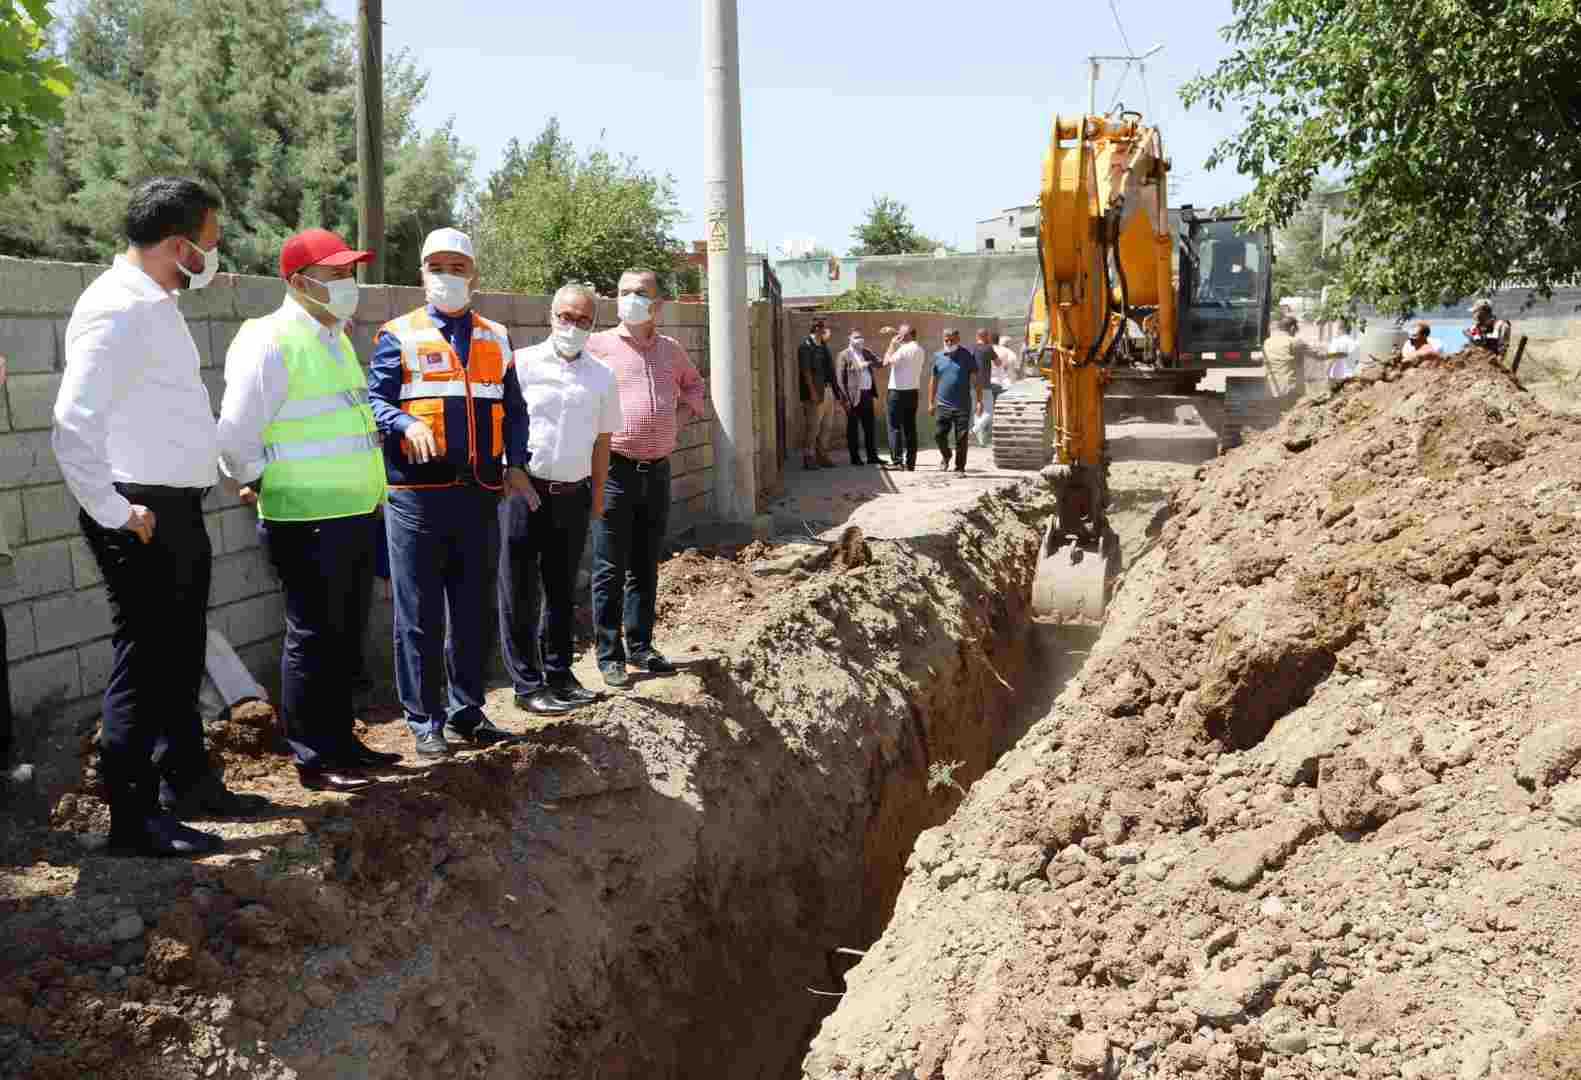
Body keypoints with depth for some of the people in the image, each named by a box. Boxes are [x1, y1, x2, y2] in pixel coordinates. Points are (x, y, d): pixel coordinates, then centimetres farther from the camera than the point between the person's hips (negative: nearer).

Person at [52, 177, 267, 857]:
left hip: (179, 509, 10)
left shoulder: (156, 304, 14)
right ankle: (133, 820, 7)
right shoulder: (117, 310, -17)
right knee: (143, 662, -3)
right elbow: (74, 424, -25)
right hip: (143, 517, -10)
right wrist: (113, 512, -20)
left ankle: (188, 784, 33)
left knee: (181, 656, 19)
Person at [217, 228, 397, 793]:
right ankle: (312, 758, 10)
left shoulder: (335, 339, 15)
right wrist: (263, 487, -4)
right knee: (312, 639, 0)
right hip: (307, 522, -9)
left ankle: (341, 739, 27)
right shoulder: (270, 342, -14)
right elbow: (236, 435, -15)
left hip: (355, 515, 9)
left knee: (346, 636, 15)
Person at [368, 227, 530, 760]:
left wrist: (516, 464, 6)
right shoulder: (398, 336, 3)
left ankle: (467, 712, 21)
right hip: (418, 492, -4)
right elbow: (375, 400, -3)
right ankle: (425, 721, 10)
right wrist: (408, 425, -23)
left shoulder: (495, 338, 16)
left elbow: (514, 409, 18)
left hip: (480, 493, 4)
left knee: (474, 610, 10)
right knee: (419, 614, 0)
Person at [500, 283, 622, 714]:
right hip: (523, 489, -4)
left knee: (563, 589, 13)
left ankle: (558, 674, 25)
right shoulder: (521, 363, -4)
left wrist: (598, 494, 13)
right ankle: (527, 683, 8)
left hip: (574, 493, 4)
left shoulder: (602, 376, 9)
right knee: (520, 590, -1)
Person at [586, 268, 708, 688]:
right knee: (610, 571, 1)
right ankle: (610, 655, 8)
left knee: (645, 567, 14)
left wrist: (691, 403, 10)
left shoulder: (670, 349, 13)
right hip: (615, 470, -5)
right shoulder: (598, 346, -3)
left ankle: (641, 646, 24)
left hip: (657, 471, 5)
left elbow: (694, 383, 31)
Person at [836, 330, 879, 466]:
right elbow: (840, 378, -8)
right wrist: (845, 398, -15)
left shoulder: (866, 353, 16)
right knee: (852, 428, 1)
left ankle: (872, 456, 15)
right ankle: (855, 458, 6)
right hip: (853, 396, -6)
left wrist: (869, 363, -13)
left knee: (869, 427, 9)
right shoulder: (844, 355, -3)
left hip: (867, 394, 6)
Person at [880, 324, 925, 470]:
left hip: (898, 392, -8)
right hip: (913, 391, 8)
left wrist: (892, 344, -6)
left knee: (895, 427, -3)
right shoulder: (919, 350, 11)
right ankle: (910, 463, 10)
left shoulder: (904, 349, -16)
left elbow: (886, 362, -18)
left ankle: (897, 461, -8)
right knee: (910, 428, 9)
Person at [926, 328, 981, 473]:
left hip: (962, 406, -2)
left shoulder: (968, 356, 0)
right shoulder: (938, 356, 8)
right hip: (943, 405, 2)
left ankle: (960, 467, 13)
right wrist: (931, 403, 10)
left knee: (961, 439, 0)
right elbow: (933, 381, 13)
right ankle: (945, 456, 24)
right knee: (938, 434, -4)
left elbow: (976, 380, 0)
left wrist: (979, 401, -6)